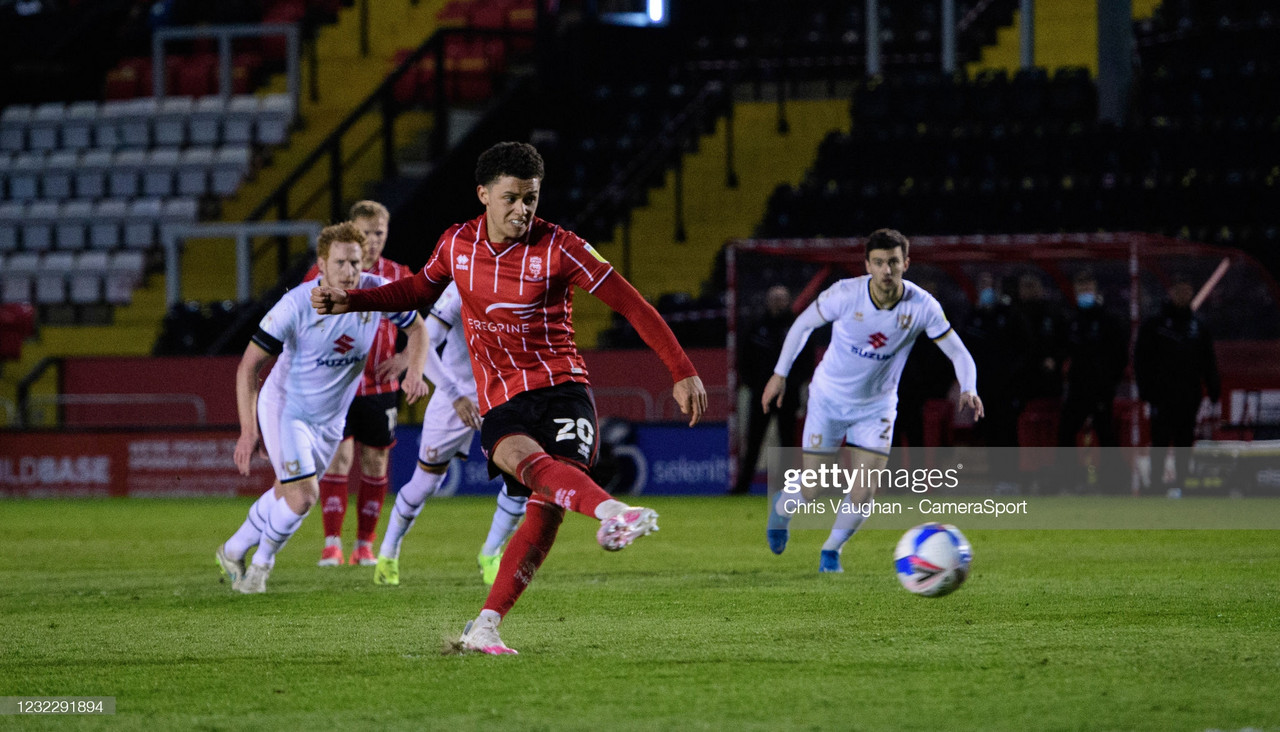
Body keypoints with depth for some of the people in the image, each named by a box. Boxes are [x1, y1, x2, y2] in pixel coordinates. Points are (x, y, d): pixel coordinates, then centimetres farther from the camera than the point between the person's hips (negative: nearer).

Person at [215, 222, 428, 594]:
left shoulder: (378, 293, -15)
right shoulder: (296, 305, -27)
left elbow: (416, 328, 5)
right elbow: (250, 364, -21)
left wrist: (414, 371, -14)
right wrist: (249, 430, -27)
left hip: (330, 419, 5)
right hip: (284, 408, -5)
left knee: (287, 495, 17)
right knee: (303, 496, -17)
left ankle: (233, 552, 40)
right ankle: (261, 563, 10)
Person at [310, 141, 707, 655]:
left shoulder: (558, 248, -6)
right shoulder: (457, 244, 6)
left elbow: (631, 305, -3)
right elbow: (421, 290, 28)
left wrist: (682, 372, -6)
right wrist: (349, 302, 20)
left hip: (560, 386, -2)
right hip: (500, 401, 2)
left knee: (547, 506, -20)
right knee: (522, 456, -34)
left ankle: (485, 627, -15)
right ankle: (612, 511, -57)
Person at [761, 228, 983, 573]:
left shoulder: (923, 306, -20)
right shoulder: (846, 294, -23)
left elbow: (959, 354, -13)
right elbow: (803, 324, -6)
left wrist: (968, 390, -32)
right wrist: (780, 374, -5)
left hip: (877, 405, 1)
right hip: (829, 399, -1)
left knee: (864, 495, -9)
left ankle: (831, 551, 20)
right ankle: (781, 508, 40)